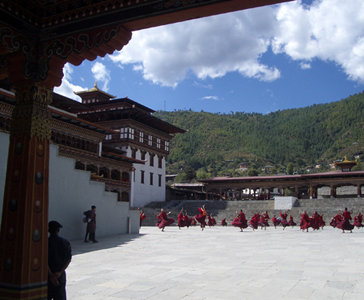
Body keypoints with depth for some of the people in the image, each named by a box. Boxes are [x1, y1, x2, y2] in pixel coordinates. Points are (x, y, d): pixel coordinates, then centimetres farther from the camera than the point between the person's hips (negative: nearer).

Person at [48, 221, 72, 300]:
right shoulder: (65, 242, 0)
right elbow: (68, 259, -4)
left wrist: (51, 276, -14)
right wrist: (60, 272, -9)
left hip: (47, 275, -2)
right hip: (60, 275, 3)